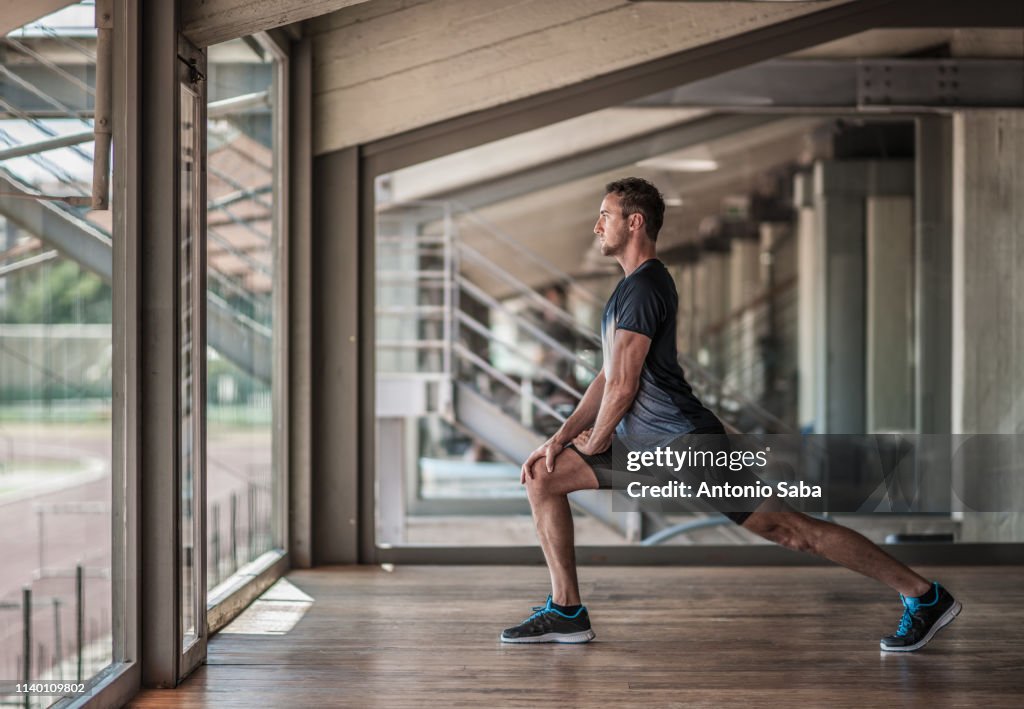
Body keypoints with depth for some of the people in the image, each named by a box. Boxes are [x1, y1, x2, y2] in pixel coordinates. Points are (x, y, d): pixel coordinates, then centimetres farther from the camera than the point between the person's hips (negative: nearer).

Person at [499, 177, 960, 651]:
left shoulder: (643, 287, -14)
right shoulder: (635, 285, 18)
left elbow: (622, 387, -17)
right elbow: (608, 378, 20)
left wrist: (592, 444, -1)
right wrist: (563, 436, 12)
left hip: (689, 445, -10)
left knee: (788, 528, -8)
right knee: (543, 478, 7)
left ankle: (924, 597, 0)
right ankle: (566, 612, 8)